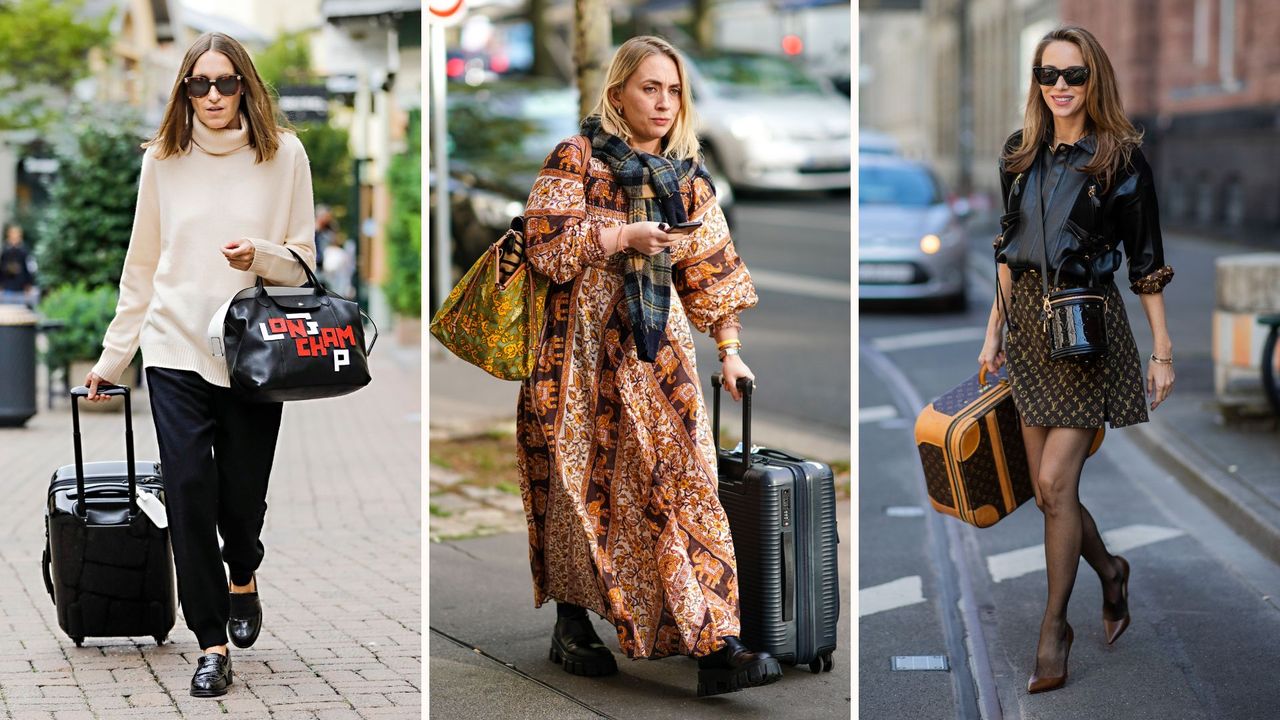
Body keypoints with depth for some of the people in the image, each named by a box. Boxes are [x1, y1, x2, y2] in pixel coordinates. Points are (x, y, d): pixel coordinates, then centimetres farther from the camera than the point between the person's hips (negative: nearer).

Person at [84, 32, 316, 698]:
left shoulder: (283, 153, 0)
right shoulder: (163, 160, 4)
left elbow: (304, 262, 4)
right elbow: (141, 267, 11)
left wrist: (260, 256, -18)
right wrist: (112, 356, 12)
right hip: (175, 348, 1)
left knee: (243, 492, 6)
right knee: (189, 491, -6)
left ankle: (243, 578, 41)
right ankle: (213, 645, 4)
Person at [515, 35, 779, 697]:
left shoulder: (687, 175, 13)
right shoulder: (576, 158, -1)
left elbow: (712, 268, 14)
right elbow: (544, 242, -11)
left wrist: (728, 349, 10)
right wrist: (624, 236, -17)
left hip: (657, 346, 3)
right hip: (583, 342, -3)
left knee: (682, 481, -6)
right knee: (582, 484, 2)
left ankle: (713, 648, -11)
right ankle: (572, 625, 19)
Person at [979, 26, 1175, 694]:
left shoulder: (1121, 157, -5)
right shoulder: (1020, 155, 9)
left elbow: (1146, 262, -4)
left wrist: (1163, 352, -4)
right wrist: (995, 330, 16)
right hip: (1029, 319, 5)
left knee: (1055, 481, -9)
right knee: (1046, 487, 7)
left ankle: (1054, 628, 4)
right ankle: (1109, 570, 34)